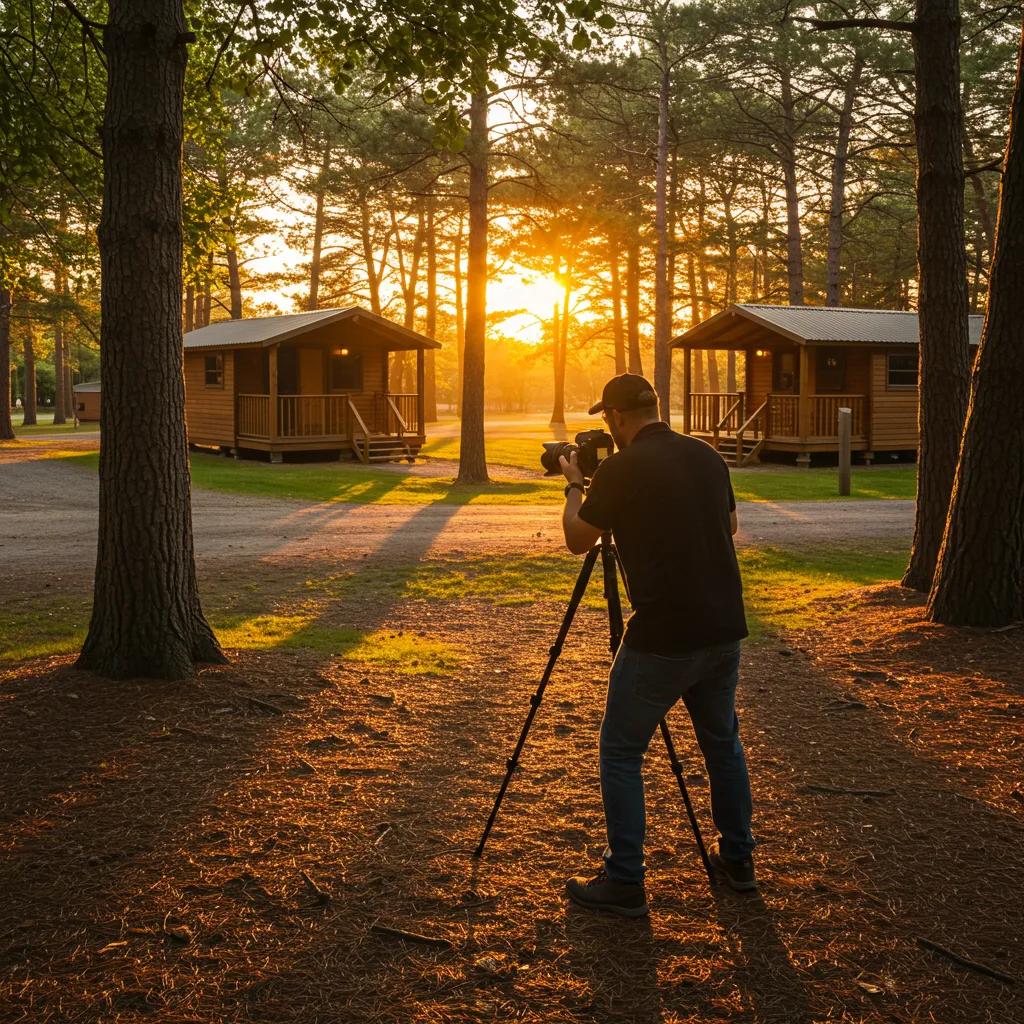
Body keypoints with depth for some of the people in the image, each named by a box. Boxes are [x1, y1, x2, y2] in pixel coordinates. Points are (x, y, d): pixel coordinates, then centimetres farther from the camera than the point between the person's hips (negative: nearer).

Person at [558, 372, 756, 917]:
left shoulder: (620, 470, -12)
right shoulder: (707, 456, 6)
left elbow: (577, 540, -1)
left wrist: (575, 485, 15)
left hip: (661, 639, -6)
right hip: (724, 629, 7)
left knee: (621, 753, 5)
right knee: (722, 742, 22)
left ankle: (623, 882, 7)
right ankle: (737, 858, 33)